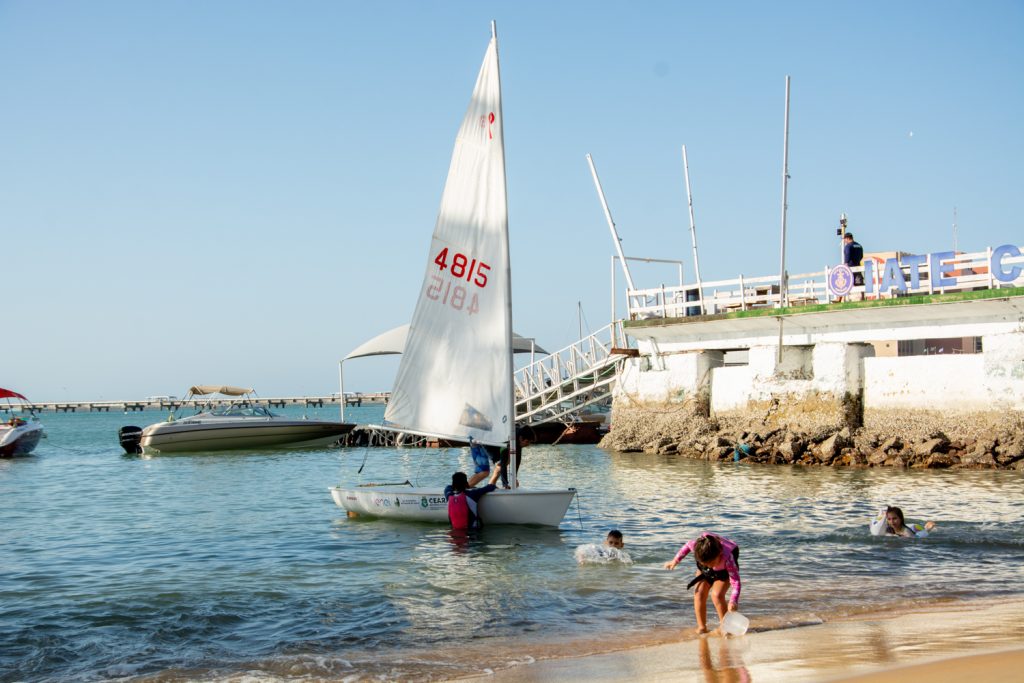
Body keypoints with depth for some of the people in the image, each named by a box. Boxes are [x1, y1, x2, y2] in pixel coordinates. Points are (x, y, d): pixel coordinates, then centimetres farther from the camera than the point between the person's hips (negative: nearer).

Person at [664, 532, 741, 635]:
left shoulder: (727, 557, -44)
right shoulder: (697, 545, -37)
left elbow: (736, 581, -43)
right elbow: (687, 546, -10)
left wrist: (733, 601, -55)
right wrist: (675, 561, -4)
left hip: (724, 570, -4)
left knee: (717, 595, -23)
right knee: (699, 594, -11)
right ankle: (701, 627, 1)